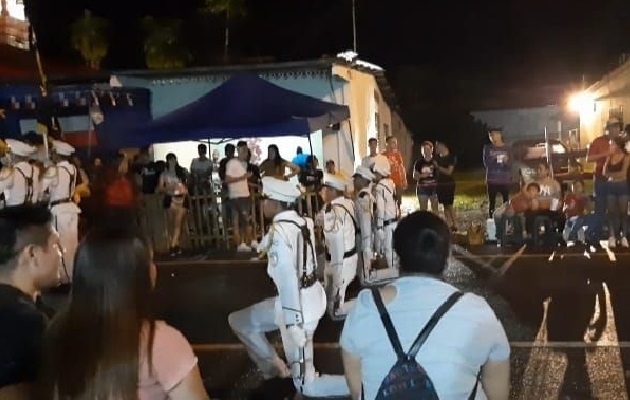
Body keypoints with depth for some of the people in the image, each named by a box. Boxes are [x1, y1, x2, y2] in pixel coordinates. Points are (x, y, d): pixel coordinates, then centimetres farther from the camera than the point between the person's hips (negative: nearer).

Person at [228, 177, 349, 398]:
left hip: (298, 304, -9)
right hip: (312, 295, 9)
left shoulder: (279, 231, -22)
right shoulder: (303, 222, 4)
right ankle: (275, 367, 34)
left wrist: (293, 323, -24)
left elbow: (288, 279, -26)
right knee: (238, 320, 23)